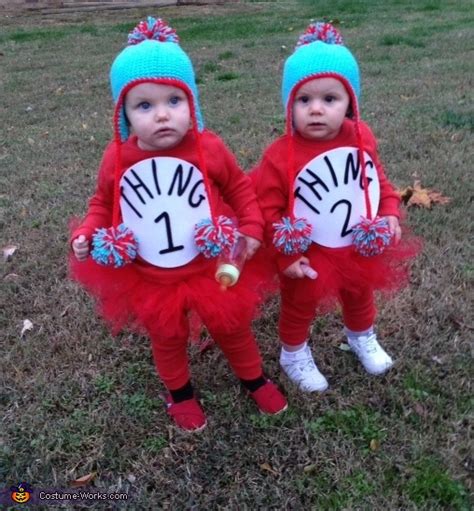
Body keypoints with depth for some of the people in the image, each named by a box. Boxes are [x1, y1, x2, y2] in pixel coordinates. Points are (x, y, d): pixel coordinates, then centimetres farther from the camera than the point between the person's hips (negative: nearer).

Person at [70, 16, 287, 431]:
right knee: (167, 338, 22)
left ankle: (255, 379, 49)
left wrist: (252, 228, -11)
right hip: (149, 278, 1)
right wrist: (87, 234, -12)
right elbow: (103, 203, 3)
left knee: (232, 326, 20)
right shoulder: (117, 159, -13)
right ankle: (180, 393, 51)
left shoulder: (209, 149, -17)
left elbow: (241, 188, -3)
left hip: (212, 268, -1)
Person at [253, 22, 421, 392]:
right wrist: (286, 256, -20)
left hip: (361, 249, 5)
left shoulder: (362, 139, -12)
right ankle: (294, 355, 46)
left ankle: (363, 338, 61)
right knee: (299, 308, 19)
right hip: (309, 257, -4)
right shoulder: (280, 156, -28)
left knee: (361, 296, 30)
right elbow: (268, 210, -20)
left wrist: (390, 212, -2)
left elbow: (377, 179, 6)